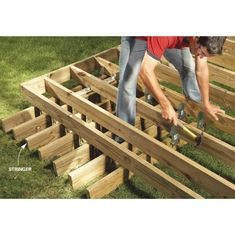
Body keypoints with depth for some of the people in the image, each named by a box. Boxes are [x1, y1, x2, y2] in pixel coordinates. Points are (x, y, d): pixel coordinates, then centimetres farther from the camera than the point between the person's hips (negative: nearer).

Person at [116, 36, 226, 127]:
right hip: (137, 37, -5)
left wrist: (206, 104, -6)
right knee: (127, 83, -15)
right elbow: (145, 70, -45)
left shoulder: (203, 40, -25)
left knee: (189, 68, 0)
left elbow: (201, 70, -11)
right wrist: (166, 106, -43)